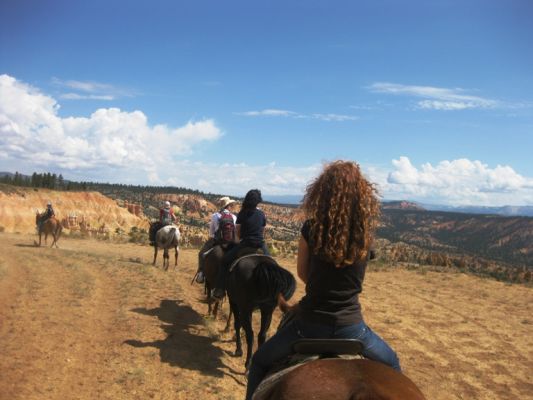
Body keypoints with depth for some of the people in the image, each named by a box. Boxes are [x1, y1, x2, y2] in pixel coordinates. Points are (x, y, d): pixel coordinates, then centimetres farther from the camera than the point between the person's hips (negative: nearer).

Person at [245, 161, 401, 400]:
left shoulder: (311, 228, -11)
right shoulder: (366, 230, -5)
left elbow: (303, 274, 2)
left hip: (311, 323, -1)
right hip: (350, 326, 2)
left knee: (260, 363, 24)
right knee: (391, 366, 32)